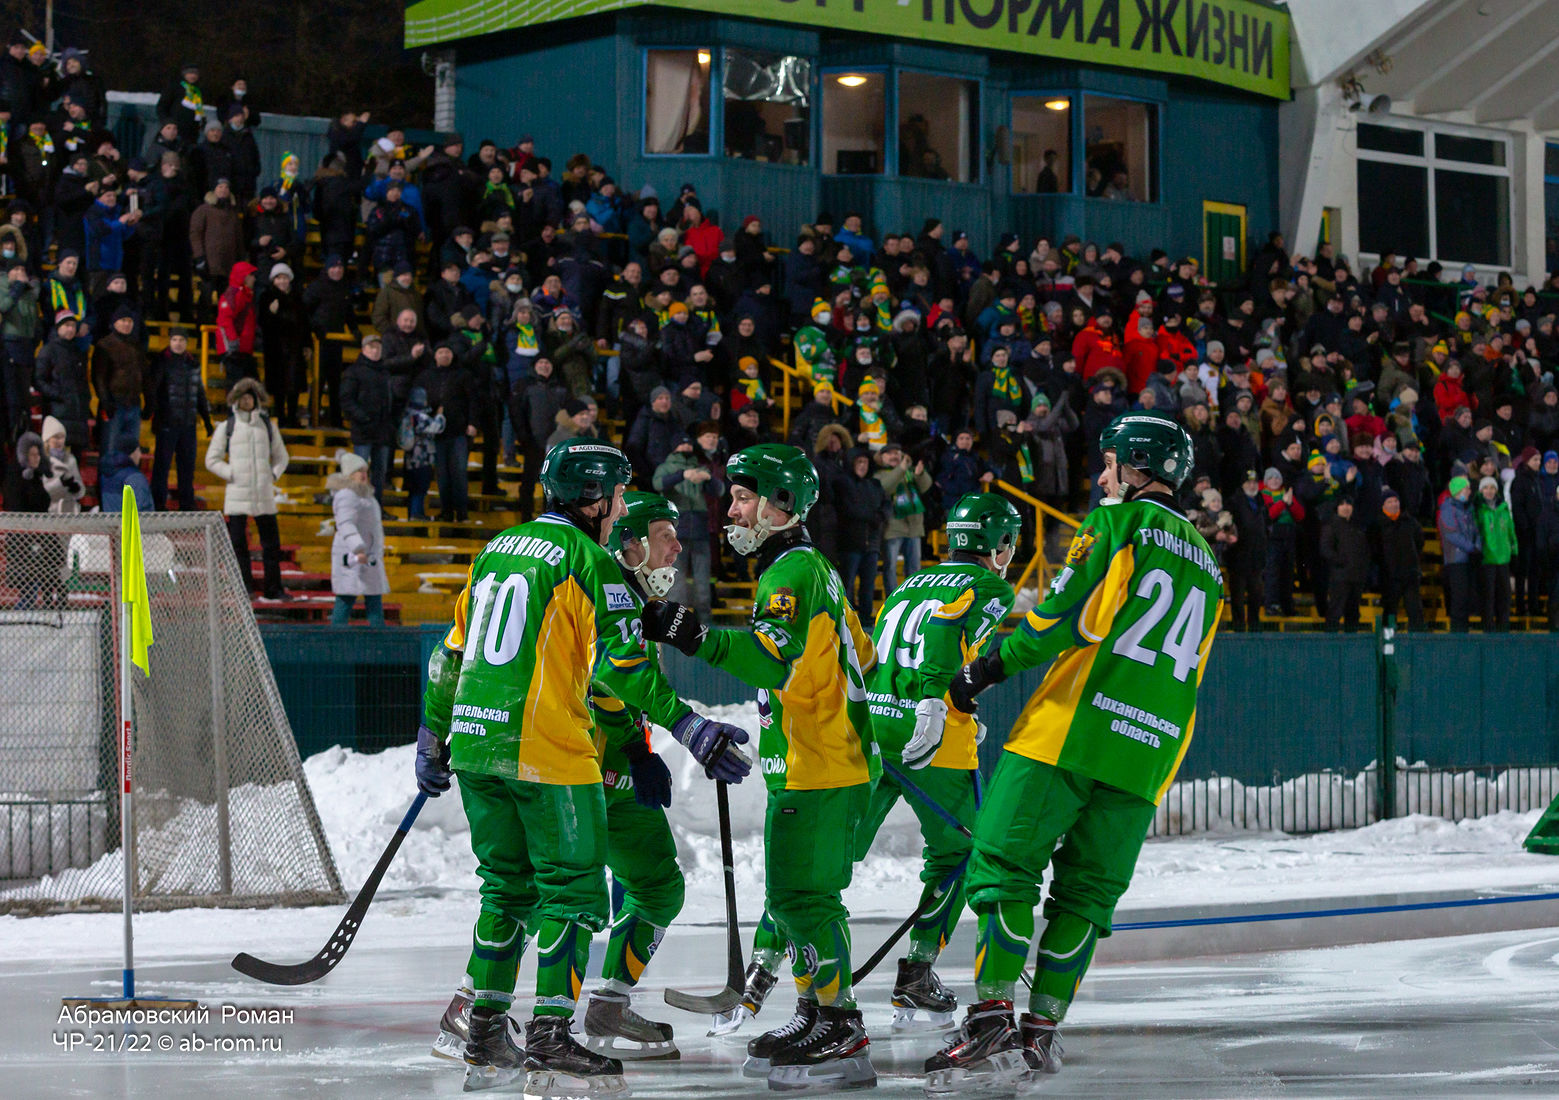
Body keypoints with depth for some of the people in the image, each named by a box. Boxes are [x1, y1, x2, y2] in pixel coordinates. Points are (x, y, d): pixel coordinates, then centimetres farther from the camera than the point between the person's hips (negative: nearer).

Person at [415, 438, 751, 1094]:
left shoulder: (497, 549, 16)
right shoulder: (590, 562, -7)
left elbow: (452, 652, 21)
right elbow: (619, 667, -15)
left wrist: (434, 735, 30)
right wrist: (692, 729, -14)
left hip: (476, 744, 8)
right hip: (548, 753, -7)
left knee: (508, 885, 17)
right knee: (572, 887, 0)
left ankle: (484, 1038, 18)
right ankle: (550, 1040, -6)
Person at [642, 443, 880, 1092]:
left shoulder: (793, 571, -14)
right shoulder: (815, 568, 18)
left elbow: (776, 659, -29)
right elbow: (861, 655, 27)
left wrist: (698, 639, -37)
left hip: (818, 771, -11)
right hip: (829, 760, 11)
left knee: (803, 896, -10)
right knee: (789, 891, 14)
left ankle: (840, 1034, -10)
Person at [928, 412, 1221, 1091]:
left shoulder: (1118, 521, 0)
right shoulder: (1206, 567, 23)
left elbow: (1071, 611, -12)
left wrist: (989, 668, -7)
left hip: (1071, 728, -7)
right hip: (1149, 753, 7)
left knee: (1004, 862, -5)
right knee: (1085, 890, 11)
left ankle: (992, 1018, -13)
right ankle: (1042, 1029, 8)